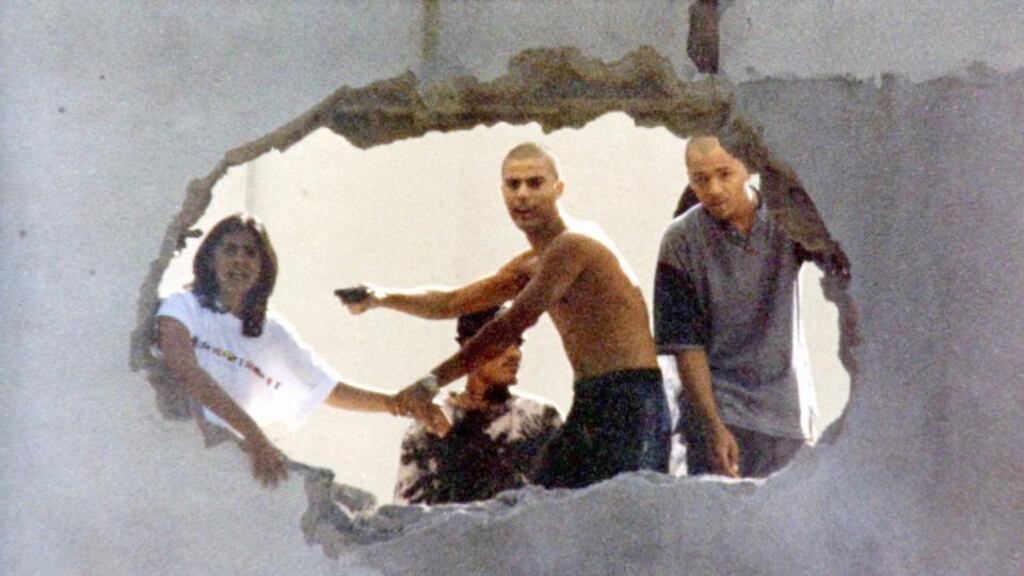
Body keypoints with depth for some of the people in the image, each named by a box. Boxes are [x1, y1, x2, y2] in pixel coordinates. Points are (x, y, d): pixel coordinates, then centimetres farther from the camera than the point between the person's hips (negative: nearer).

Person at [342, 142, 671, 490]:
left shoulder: (573, 244, -12)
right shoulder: (532, 265, 20)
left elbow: (512, 326, -18)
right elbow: (453, 302, 24)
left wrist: (432, 382, -17)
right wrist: (384, 298, 7)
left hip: (625, 400, -10)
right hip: (594, 401, 10)